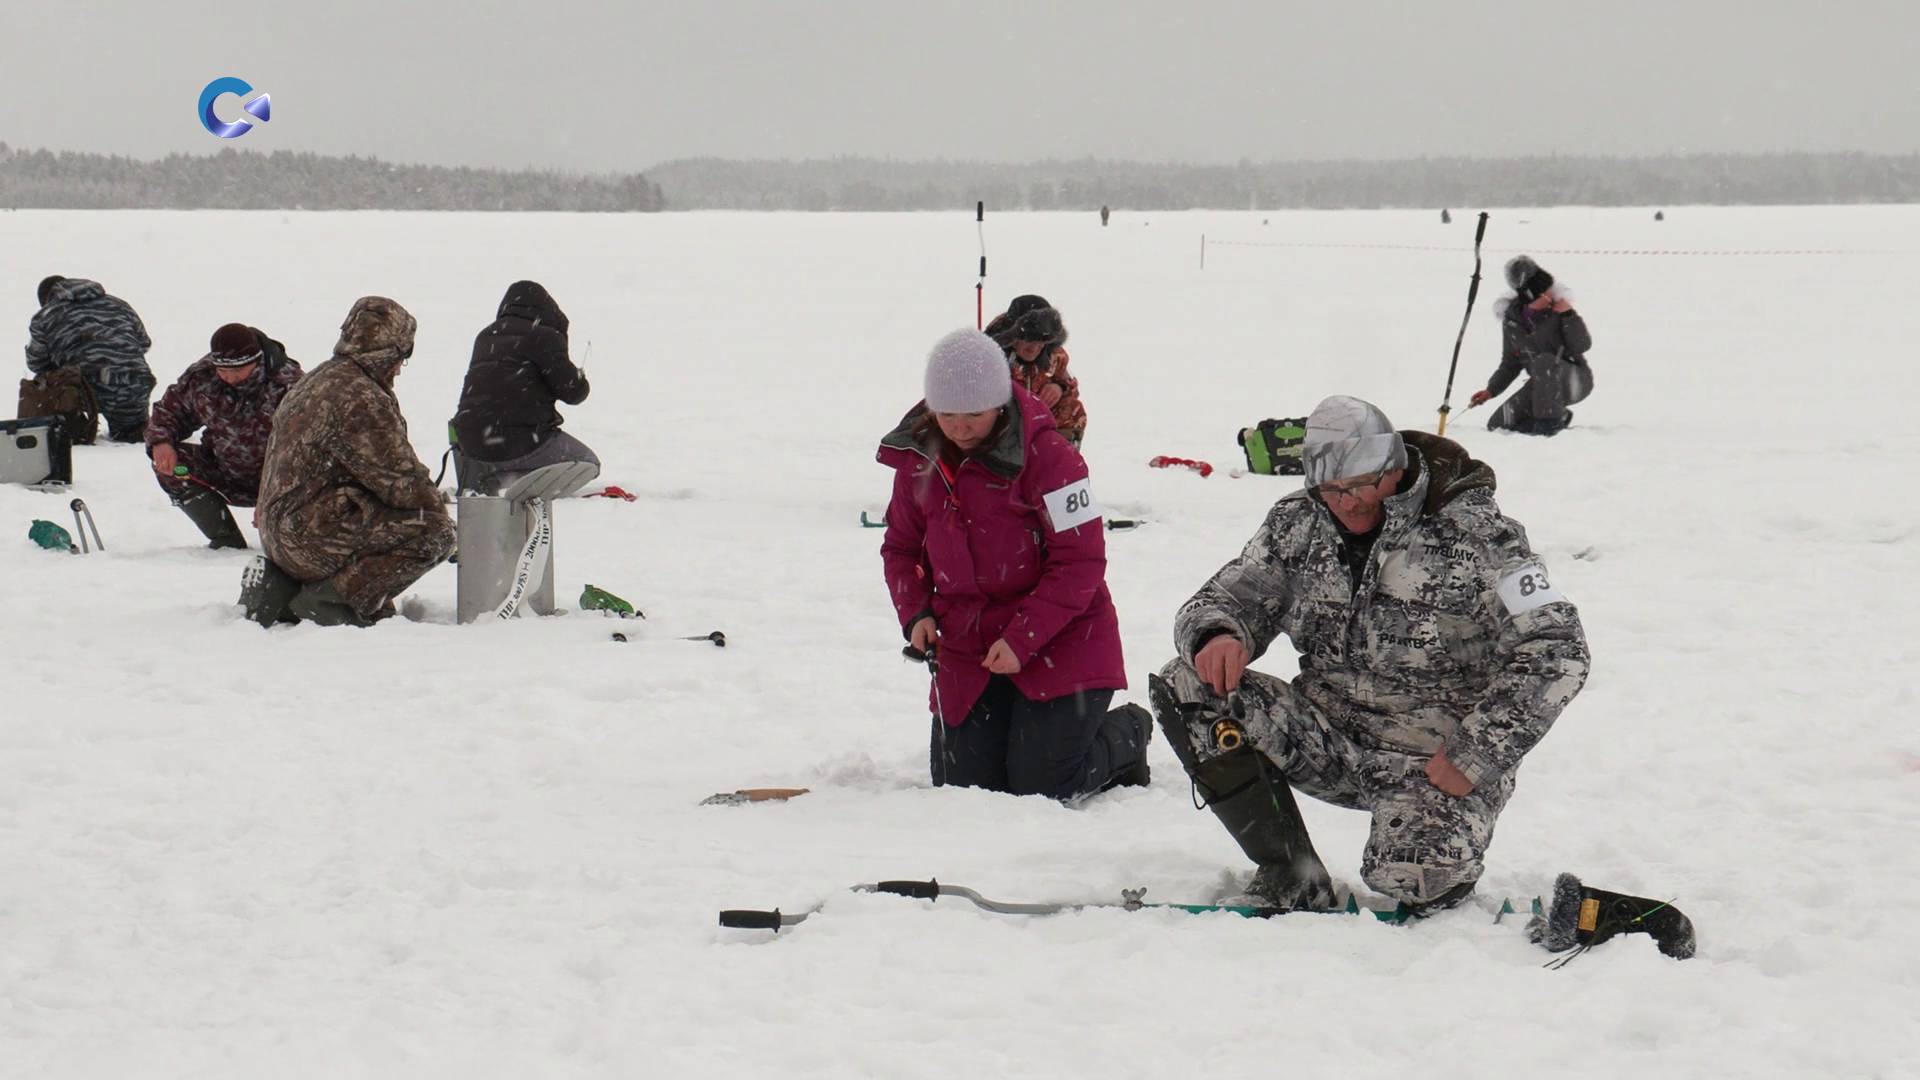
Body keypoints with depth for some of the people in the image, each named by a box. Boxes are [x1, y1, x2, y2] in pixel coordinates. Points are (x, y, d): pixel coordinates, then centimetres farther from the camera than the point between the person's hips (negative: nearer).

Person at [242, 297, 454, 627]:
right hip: (315, 539, -10)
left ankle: (282, 583, 11)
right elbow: (398, 479, -16)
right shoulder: (361, 399, -16)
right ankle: (332, 597, -15)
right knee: (435, 531, -13)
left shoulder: (318, 380, 18)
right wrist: (436, 505, 3)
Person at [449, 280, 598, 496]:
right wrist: (580, 380, 19)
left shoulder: (485, 337, 16)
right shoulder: (544, 336, -5)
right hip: (519, 443, -6)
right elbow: (572, 390, -6)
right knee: (588, 463, 11)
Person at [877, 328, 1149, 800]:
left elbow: (1081, 562, -17)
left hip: (1058, 643, -5)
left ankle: (1126, 735, 23)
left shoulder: (1046, 455, -17)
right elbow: (901, 547, 14)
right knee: (961, 787, 1)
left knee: (1042, 783, -10)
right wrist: (915, 614, -5)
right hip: (966, 649, 5)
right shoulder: (918, 459, 1)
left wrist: (1022, 640, -21)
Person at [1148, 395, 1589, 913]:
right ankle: (1293, 877, -8)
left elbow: (1556, 649, -17)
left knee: (1411, 882, -34)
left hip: (1437, 758, -5)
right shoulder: (1298, 525, 0)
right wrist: (1218, 635, -20)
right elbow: (1225, 599, 7)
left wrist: (1476, 757, -21)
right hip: (1332, 743, 5)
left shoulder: (1474, 534, -14)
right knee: (1187, 686, -15)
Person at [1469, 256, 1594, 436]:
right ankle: (1558, 415, 10)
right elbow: (1510, 364, 8)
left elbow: (1582, 346, -17)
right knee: (1497, 425, -3)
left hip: (1577, 380, -5)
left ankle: (1550, 421, -25)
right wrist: (1491, 391, -1)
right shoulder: (1511, 320, -4)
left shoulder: (1557, 308, -14)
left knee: (1544, 361, -36)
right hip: (1543, 385, 5)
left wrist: (1569, 315, -26)